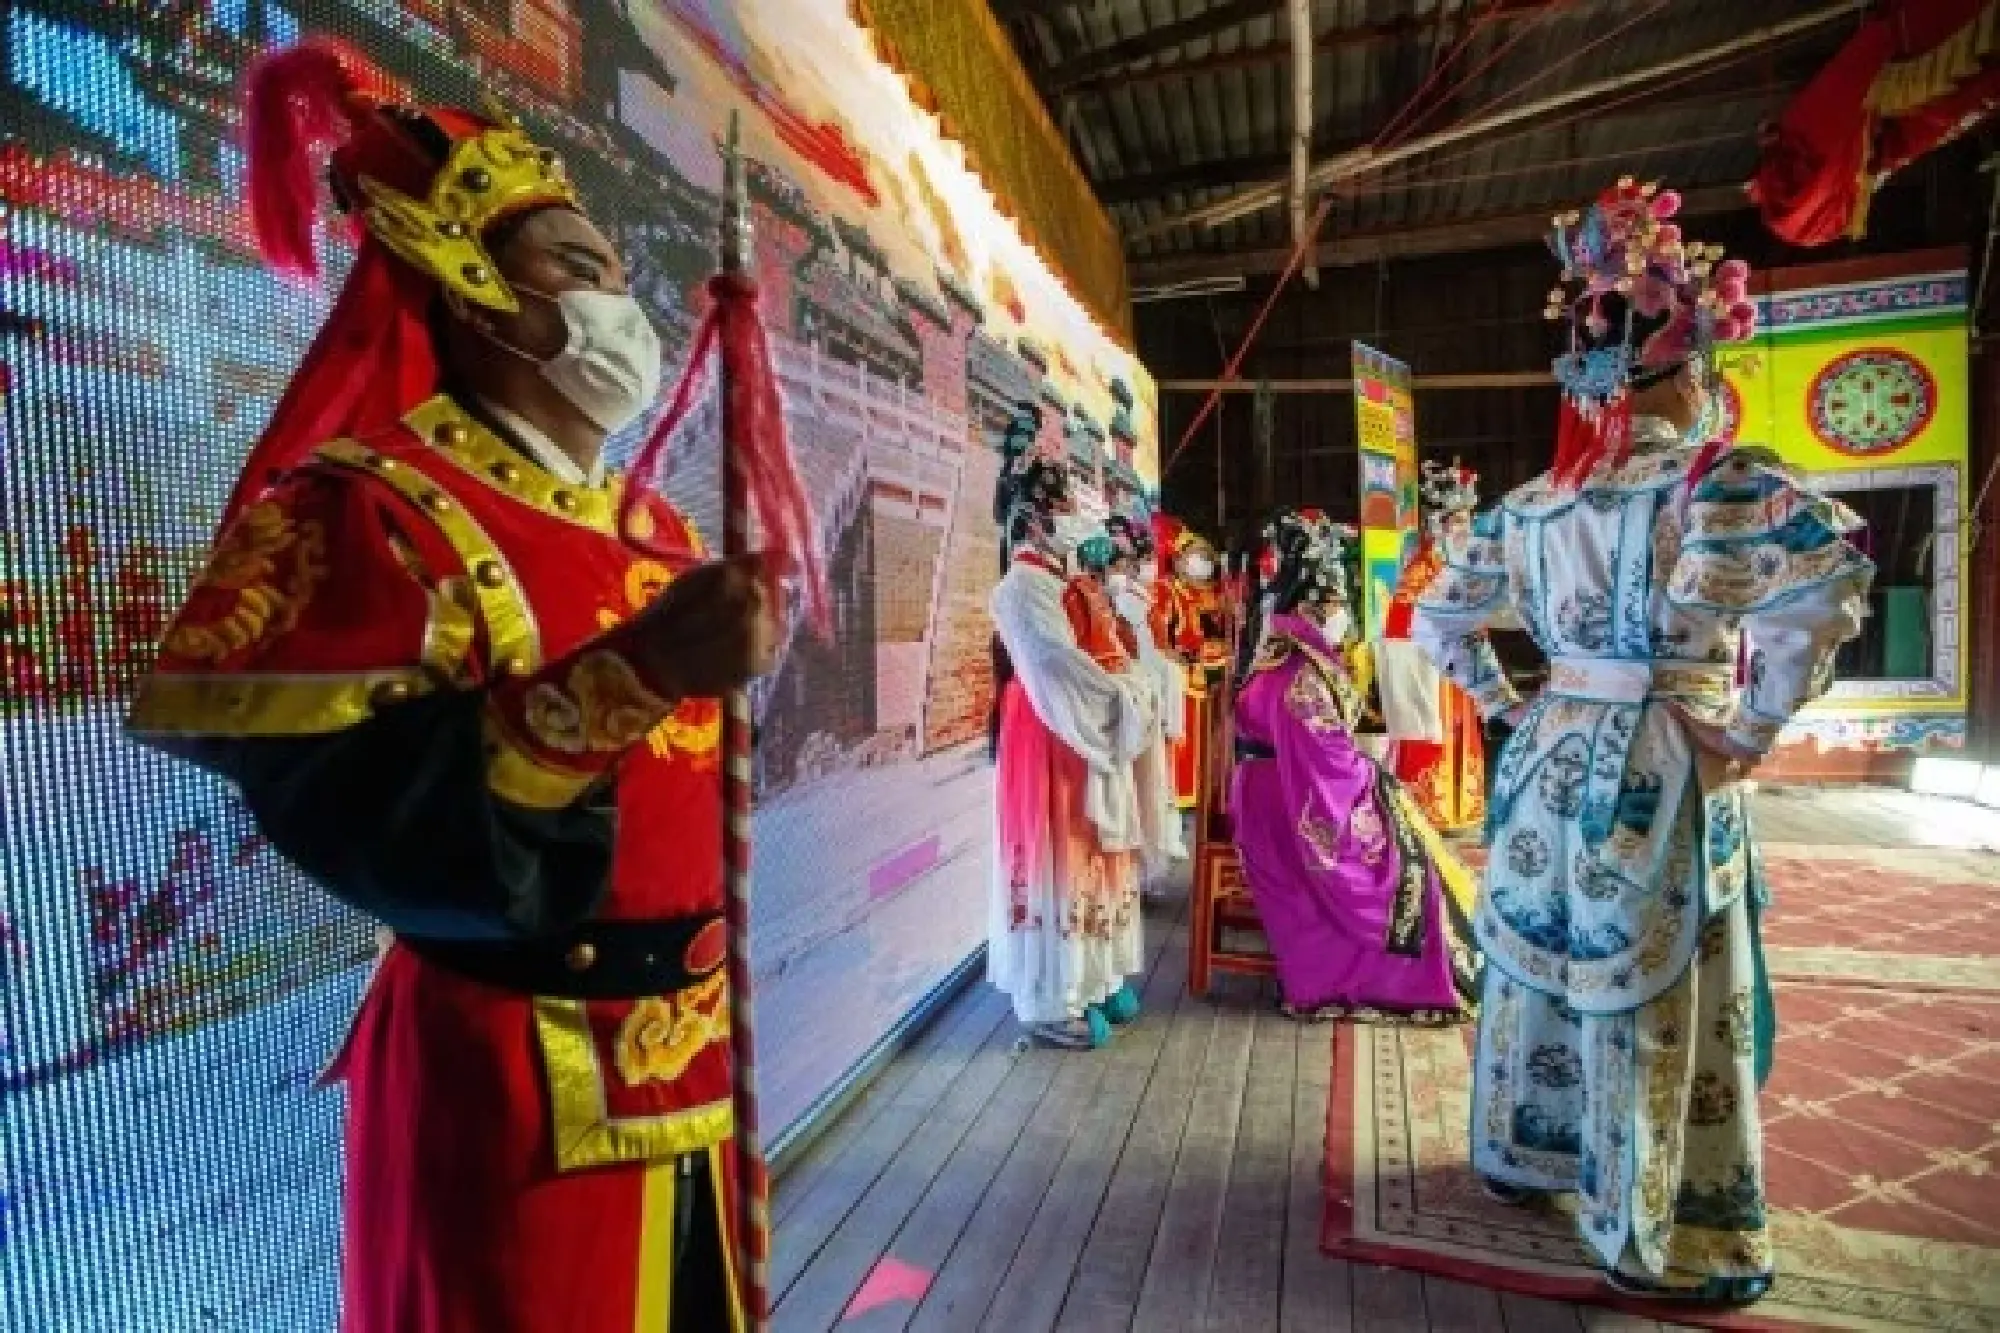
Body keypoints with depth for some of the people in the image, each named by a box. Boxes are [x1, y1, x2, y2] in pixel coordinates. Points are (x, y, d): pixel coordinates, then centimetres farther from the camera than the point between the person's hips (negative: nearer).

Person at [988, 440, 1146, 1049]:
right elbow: (1063, 669, -21)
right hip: (1053, 737, -9)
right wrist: (1123, 699, -12)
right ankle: (1053, 1002, 8)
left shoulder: (1065, 581, 15)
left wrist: (1125, 696, -5)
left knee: (1090, 856, 14)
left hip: (1092, 733, 10)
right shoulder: (1024, 587, -14)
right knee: (1057, 860, -3)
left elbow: (1108, 654, 12)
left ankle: (1095, 978, 26)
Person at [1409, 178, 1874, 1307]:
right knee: (1657, 1006, 5)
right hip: (1662, 773, -6)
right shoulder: (1716, 480, -11)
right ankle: (1664, 1240, 22)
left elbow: (1439, 617, 13)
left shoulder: (1534, 503, 7)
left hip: (1553, 760, 6)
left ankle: (1522, 1154, 38)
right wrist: (1752, 729, -19)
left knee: (1542, 969, 19)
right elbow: (1831, 581, -27)